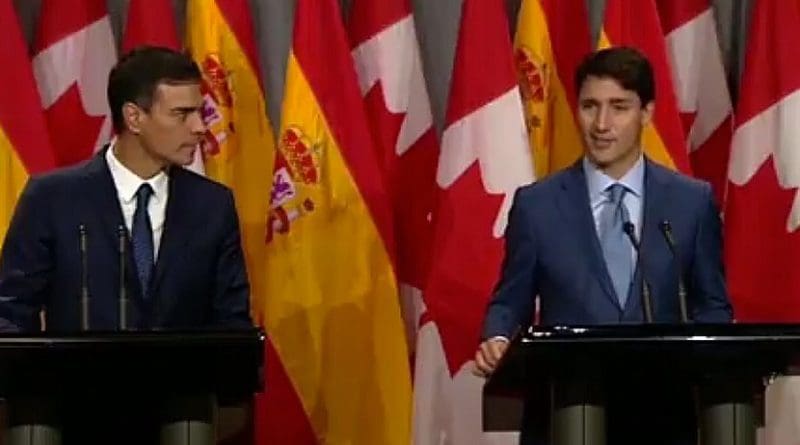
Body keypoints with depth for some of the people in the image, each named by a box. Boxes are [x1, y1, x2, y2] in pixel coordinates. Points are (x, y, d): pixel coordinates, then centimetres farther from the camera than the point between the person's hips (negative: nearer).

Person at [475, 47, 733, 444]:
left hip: (662, 413, 1)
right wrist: (497, 340, -13)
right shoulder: (536, 204, 4)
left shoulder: (693, 201, 5)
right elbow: (510, 301, 8)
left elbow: (711, 305, 10)